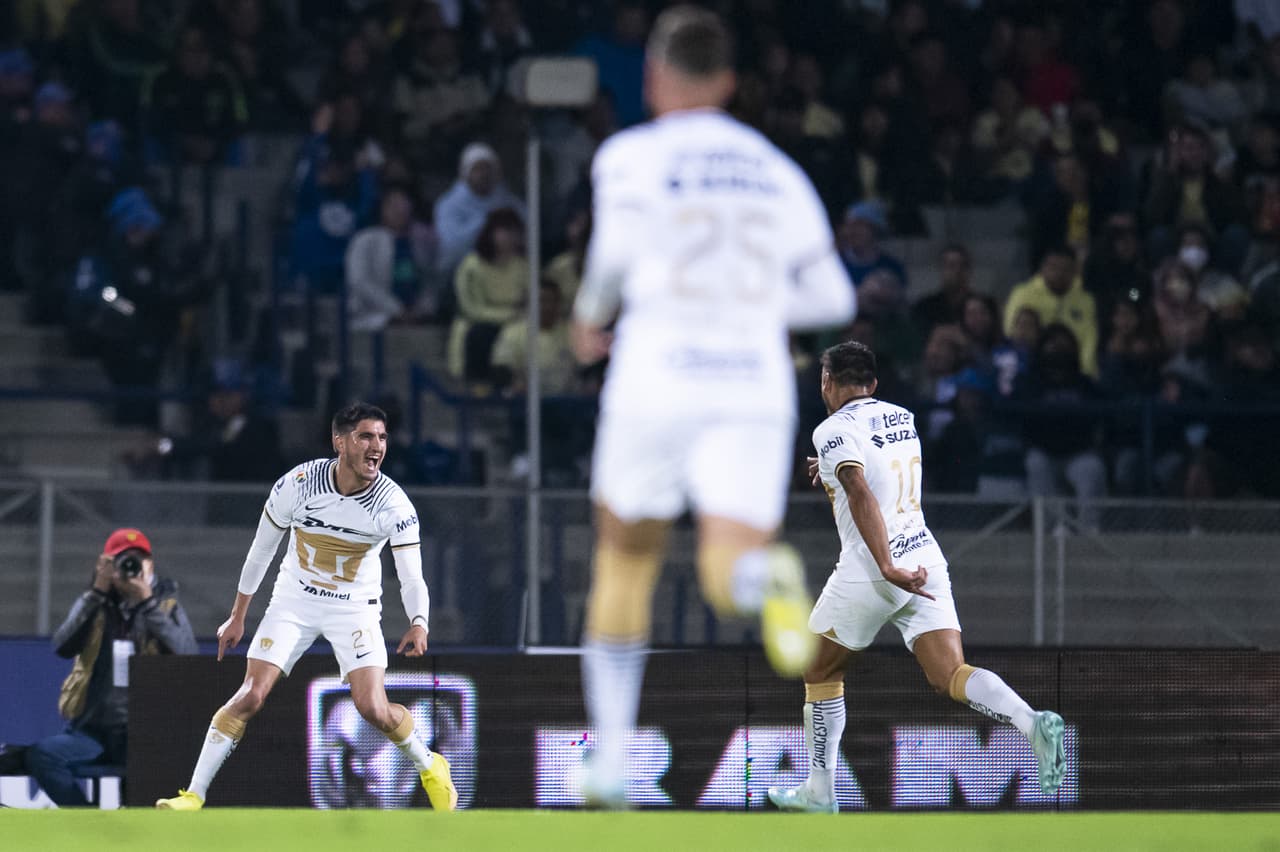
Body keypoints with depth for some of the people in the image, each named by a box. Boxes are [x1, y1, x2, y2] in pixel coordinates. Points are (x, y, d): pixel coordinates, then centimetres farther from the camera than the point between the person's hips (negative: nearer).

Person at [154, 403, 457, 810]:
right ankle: (193, 796, -6)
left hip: (356, 607, -1)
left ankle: (430, 767, 15)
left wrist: (418, 624, -43)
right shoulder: (297, 484, -18)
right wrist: (238, 616, 4)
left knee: (374, 709, -15)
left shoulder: (393, 504, -20)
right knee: (250, 697, -12)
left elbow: (412, 577, -21)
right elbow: (262, 548, -3)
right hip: (295, 599, 1)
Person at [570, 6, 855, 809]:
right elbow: (831, 297, 13)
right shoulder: (777, 171, 16)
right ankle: (768, 574, -46)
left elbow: (617, 255, -13)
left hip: (657, 379, -2)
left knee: (625, 557, 17)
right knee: (728, 571, -6)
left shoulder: (630, 155, 3)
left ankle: (611, 761, 14)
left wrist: (590, 317, 7)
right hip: (755, 387, 2)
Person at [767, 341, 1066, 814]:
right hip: (925, 558, 6)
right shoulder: (902, 418, 15)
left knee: (820, 674, 16)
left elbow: (861, 495, -23)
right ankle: (1032, 721, -33)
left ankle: (820, 791, 21)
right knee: (950, 675, -6)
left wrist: (888, 569, -28)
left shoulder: (834, 429, -8)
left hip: (870, 569, -6)